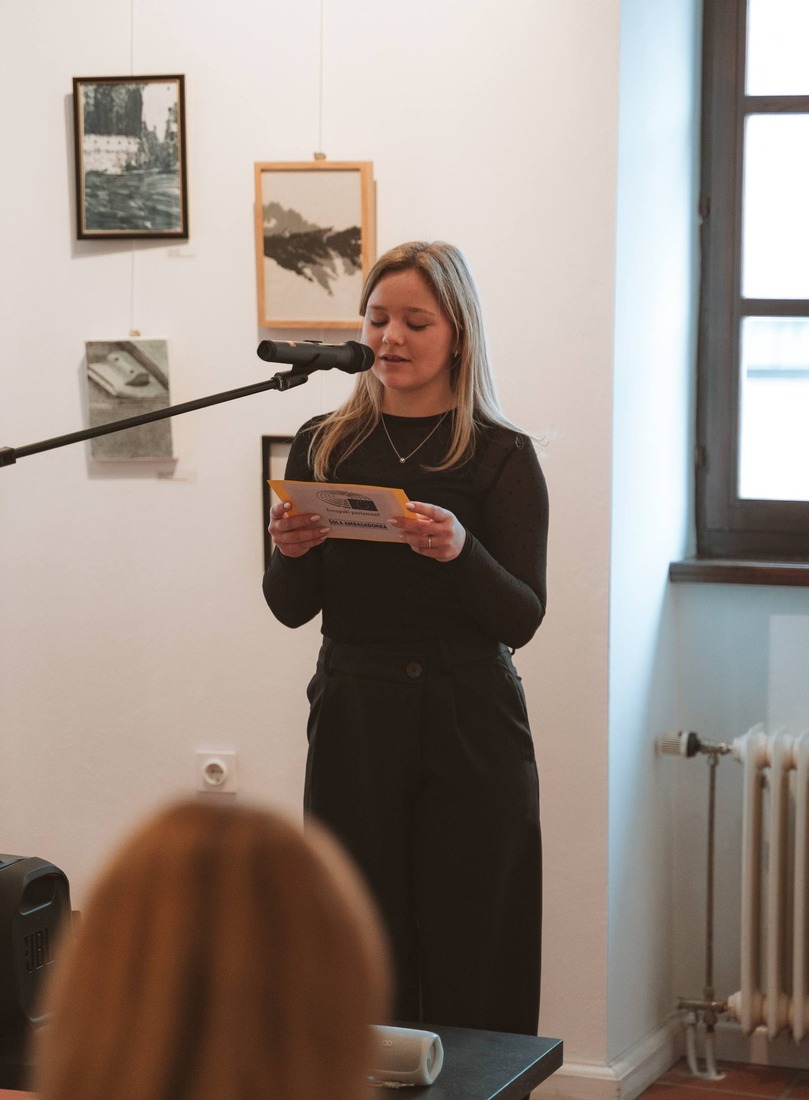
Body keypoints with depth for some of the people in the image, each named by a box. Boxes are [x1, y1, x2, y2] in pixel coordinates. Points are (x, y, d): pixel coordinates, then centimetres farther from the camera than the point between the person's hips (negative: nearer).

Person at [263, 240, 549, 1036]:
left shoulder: (501, 456, -1)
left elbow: (523, 619, -6)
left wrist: (459, 551, -23)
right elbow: (291, 609, 10)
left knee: (468, 967, -2)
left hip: (470, 731, -2)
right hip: (352, 723, 2)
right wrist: (291, 550, -11)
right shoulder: (323, 446, 7)